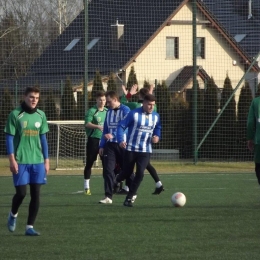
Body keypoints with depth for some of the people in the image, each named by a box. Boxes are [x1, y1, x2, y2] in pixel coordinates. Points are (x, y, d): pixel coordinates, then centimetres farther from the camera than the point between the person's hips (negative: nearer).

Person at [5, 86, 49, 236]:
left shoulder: (41, 115, 8)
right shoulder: (15, 115, -5)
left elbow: (43, 139, 14)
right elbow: (9, 138, -5)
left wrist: (46, 160, 10)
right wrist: (12, 160, -12)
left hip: (38, 161, 4)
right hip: (20, 161, -4)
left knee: (36, 194, 0)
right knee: (21, 192, -5)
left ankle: (30, 227, 7)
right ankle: (13, 215, 25)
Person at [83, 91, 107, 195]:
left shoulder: (107, 111, 11)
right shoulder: (92, 111, -7)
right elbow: (87, 123, -22)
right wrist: (98, 126, -36)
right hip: (93, 139, -5)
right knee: (89, 163, 0)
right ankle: (86, 187, 6)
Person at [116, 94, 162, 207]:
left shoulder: (156, 116, 4)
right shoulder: (134, 114, -12)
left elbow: (157, 128, 22)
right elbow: (121, 126, -12)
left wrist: (157, 136, 0)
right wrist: (120, 140, -26)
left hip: (145, 151, 3)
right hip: (131, 149, -3)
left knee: (140, 174, -11)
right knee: (127, 172, 5)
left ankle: (130, 198, -1)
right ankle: (116, 182, 42)